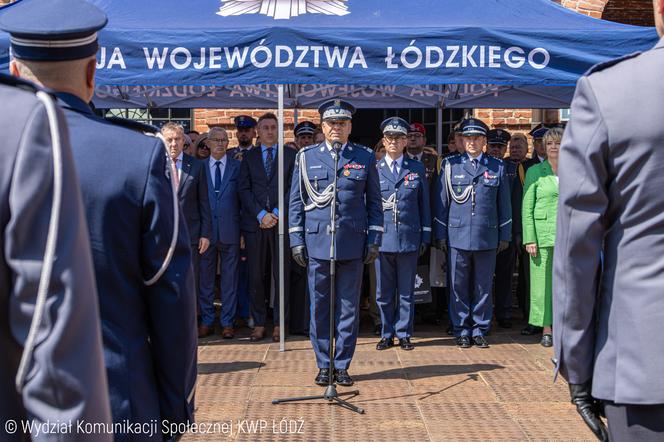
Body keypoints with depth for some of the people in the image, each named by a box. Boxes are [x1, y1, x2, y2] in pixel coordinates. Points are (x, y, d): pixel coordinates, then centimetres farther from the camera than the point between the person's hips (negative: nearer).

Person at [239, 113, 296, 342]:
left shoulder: (290, 155, 8)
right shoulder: (249, 157, 13)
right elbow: (244, 189, 4)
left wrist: (278, 213, -9)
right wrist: (261, 214, -8)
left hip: (282, 221, -1)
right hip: (254, 222, 1)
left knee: (281, 275, 0)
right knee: (256, 276, 2)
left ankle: (278, 323, 9)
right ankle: (259, 323, 11)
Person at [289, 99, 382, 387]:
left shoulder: (365, 157, 6)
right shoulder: (306, 157, 6)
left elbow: (374, 202, 7)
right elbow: (296, 201, 7)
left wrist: (374, 240, 1)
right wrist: (297, 240, 1)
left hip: (353, 244, 0)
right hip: (317, 243, 0)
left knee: (349, 308, 6)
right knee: (319, 307, 6)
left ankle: (342, 365, 18)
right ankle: (323, 365, 19)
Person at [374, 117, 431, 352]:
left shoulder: (417, 169, 7)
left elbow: (424, 205, 8)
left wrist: (425, 237, 3)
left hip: (409, 238, 0)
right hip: (382, 238, 0)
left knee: (406, 292, 7)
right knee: (384, 292, 6)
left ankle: (404, 334, 18)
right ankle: (387, 334, 18)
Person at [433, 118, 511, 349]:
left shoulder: (497, 167, 7)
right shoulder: (451, 165, 4)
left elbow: (504, 204, 10)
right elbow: (441, 202, 6)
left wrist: (504, 235, 7)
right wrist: (440, 235, 2)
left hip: (487, 238, 1)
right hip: (457, 237, 0)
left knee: (483, 287, 8)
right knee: (458, 286, 5)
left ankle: (480, 330, 19)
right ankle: (462, 331, 17)